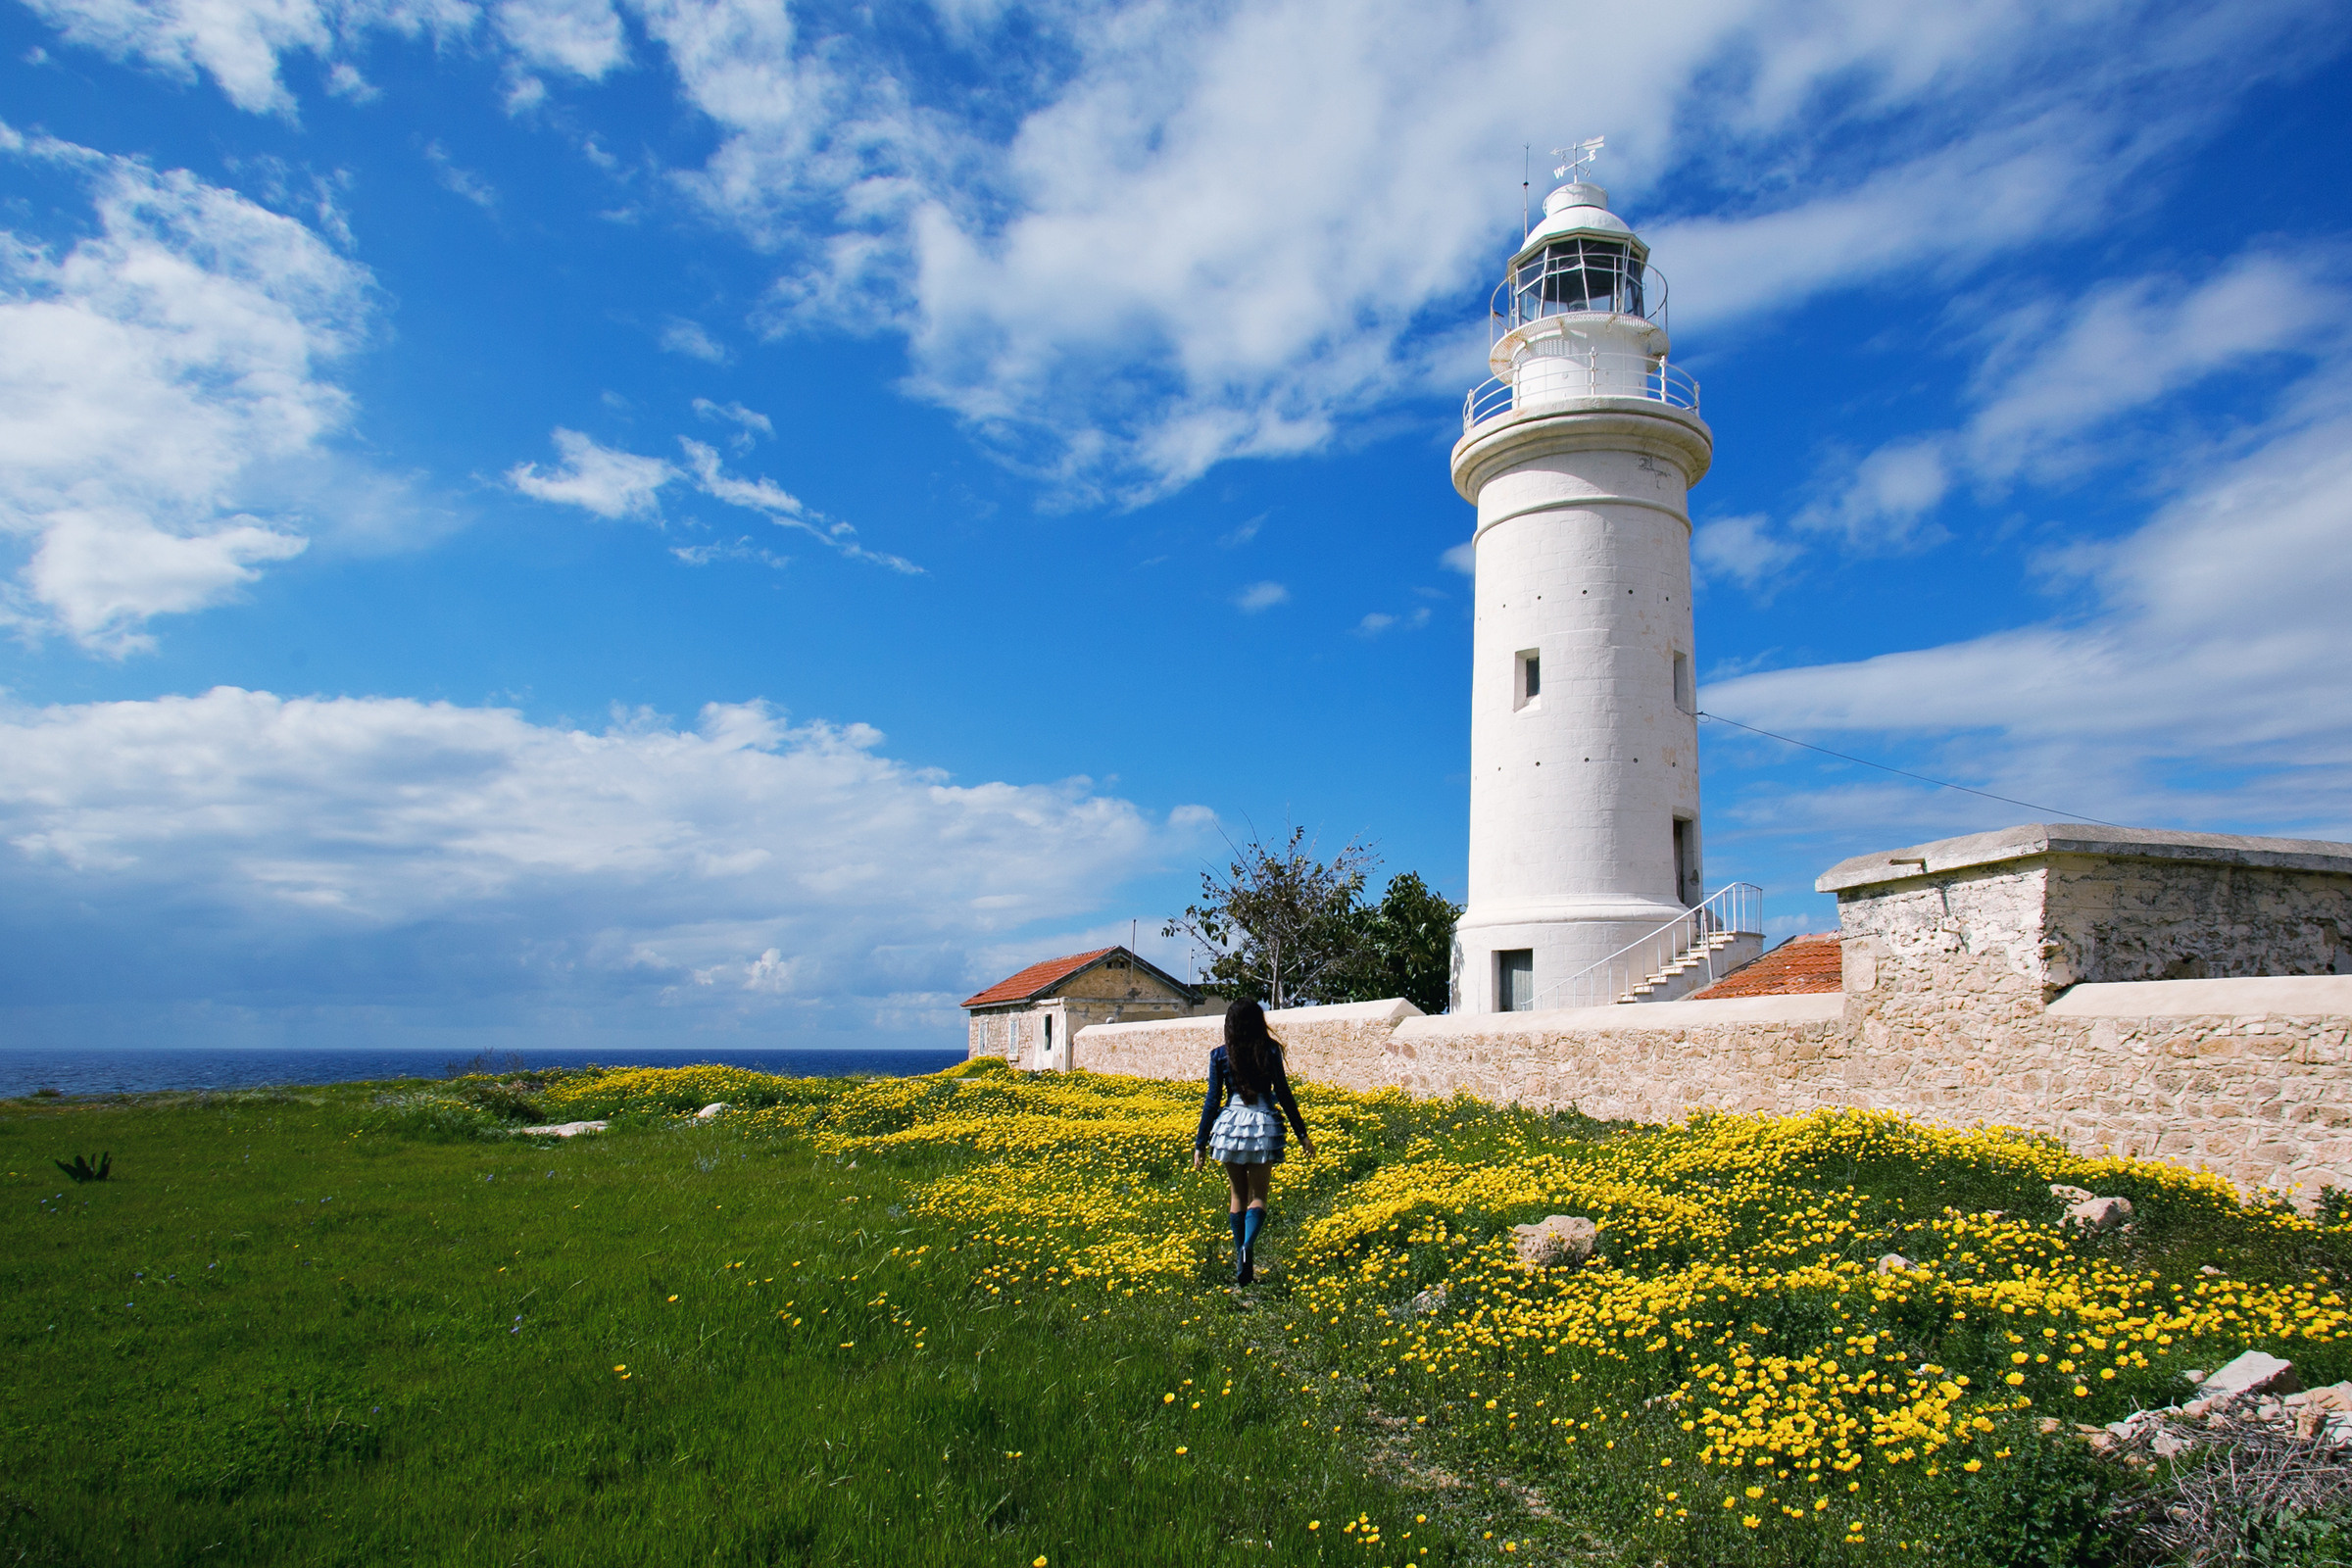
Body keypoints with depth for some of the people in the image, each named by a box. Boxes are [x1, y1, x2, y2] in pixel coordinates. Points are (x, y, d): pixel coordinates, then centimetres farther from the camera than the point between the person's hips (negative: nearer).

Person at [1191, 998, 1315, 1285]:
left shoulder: (1219, 1055, 2)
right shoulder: (1270, 1051, 1)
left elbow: (1212, 1100, 1)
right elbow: (1284, 1095, 1)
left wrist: (1200, 1143, 6)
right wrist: (1302, 1134, 9)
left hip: (1230, 1124, 1)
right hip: (1264, 1126, -1)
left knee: (1238, 1195, 12)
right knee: (1258, 1195, 4)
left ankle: (1243, 1264, 10)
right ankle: (1248, 1245, -23)